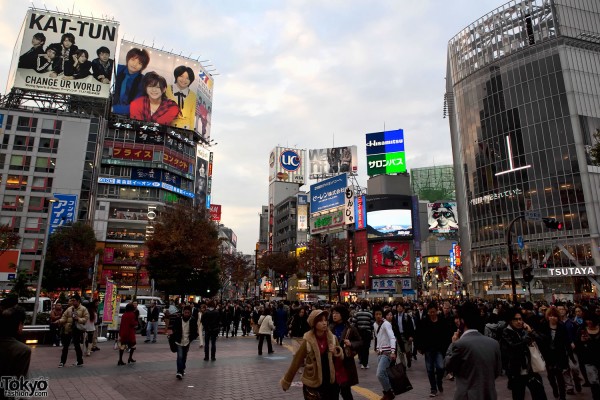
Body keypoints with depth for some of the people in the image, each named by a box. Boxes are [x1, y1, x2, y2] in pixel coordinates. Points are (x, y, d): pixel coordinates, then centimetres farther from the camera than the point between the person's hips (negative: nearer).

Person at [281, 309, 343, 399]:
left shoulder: (332, 338, -5)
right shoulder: (308, 341, -16)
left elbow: (340, 358, 6)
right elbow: (297, 360, -7)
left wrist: (338, 353, -16)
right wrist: (286, 380, 0)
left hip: (330, 382, 4)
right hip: (312, 384, -3)